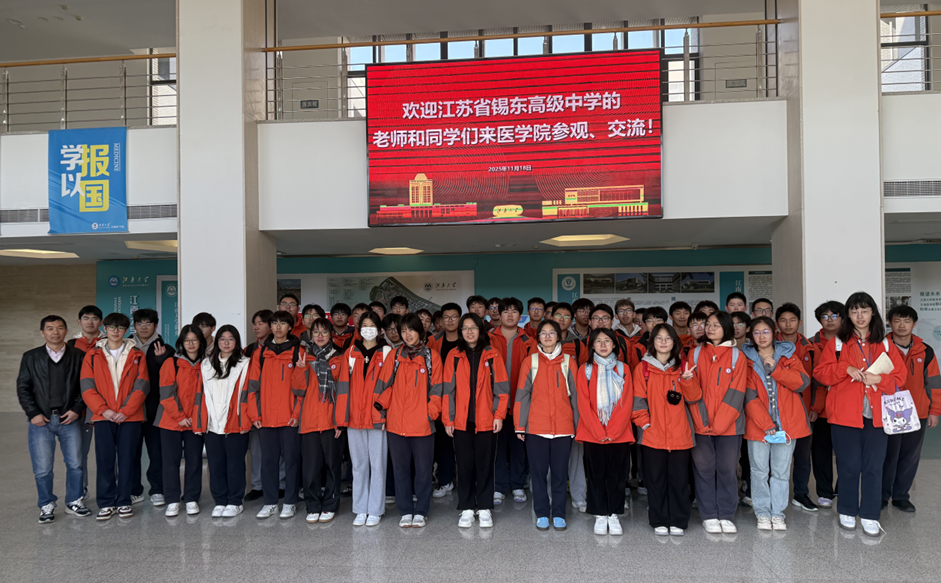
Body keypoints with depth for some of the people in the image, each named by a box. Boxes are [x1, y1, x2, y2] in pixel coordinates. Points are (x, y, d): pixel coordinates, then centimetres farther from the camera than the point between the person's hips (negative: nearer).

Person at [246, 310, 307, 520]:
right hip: (266, 417, 3)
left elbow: (301, 387, 0)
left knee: (291, 459, 3)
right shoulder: (260, 353, 10)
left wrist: (297, 412, -12)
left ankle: (289, 503, 14)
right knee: (268, 460, 8)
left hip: (290, 417, -2)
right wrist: (254, 413, 2)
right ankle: (270, 502, 19)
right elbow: (253, 385, 8)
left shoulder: (298, 352, 3)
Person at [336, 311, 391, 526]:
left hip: (378, 417, -3)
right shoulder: (351, 353, 9)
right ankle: (360, 510, 19)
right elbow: (344, 385, 5)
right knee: (359, 464, 9)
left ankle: (375, 511, 13)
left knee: (377, 464, 3)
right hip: (355, 417, 3)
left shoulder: (386, 353, 1)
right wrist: (342, 417, -1)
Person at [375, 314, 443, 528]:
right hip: (396, 422, 2)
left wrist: (431, 413, -7)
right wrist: (382, 408, -5)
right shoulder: (394, 356, 8)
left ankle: (420, 512, 18)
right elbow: (385, 385, 7)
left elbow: (436, 389, 2)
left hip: (422, 424, -2)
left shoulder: (432, 357, 3)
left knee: (423, 468, 5)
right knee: (400, 468, 9)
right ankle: (405, 511, 20)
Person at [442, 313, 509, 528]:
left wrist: (499, 415, -5)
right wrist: (447, 418, -1)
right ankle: (466, 509, 17)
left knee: (485, 464, 5)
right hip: (461, 421, 1)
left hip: (486, 421, -1)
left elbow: (501, 387, 2)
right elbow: (448, 389, 4)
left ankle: (484, 508, 17)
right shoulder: (453, 356, 5)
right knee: (465, 465, 6)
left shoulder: (492, 356, 3)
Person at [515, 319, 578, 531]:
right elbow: (522, 395, 3)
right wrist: (520, 426, -1)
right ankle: (542, 514, 17)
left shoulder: (568, 362, 6)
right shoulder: (530, 362, 4)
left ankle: (558, 514, 18)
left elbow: (576, 395, 7)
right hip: (536, 427, 0)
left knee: (560, 472, 6)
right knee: (538, 471, 5)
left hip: (563, 427, 0)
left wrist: (578, 425, 2)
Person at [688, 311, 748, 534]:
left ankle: (726, 516, 17)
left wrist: (719, 423, -11)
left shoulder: (736, 356, 2)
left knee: (727, 469, 5)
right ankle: (709, 516, 14)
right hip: (701, 425, 1)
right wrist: (701, 421, -9)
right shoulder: (695, 354, 6)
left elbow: (736, 393, -4)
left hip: (729, 425, -1)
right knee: (704, 469, 4)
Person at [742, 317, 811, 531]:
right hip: (757, 424, -1)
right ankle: (763, 514, 14)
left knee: (781, 471, 6)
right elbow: (749, 396, -5)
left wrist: (775, 369, -14)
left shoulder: (788, 355, 8)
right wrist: (765, 424, -14)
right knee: (760, 471, 3)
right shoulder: (747, 359, 4)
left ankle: (778, 513, 16)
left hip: (786, 423, 1)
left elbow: (803, 383, -6)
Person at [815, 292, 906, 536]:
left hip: (876, 415, 2)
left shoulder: (885, 345, 10)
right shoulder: (837, 343, 5)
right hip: (845, 414, -1)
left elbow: (901, 376, 6)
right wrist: (846, 369, -15)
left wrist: (879, 379, -12)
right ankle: (847, 512, 19)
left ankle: (870, 516, 13)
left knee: (874, 467, 2)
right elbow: (820, 372, -1)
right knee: (849, 466, 4)